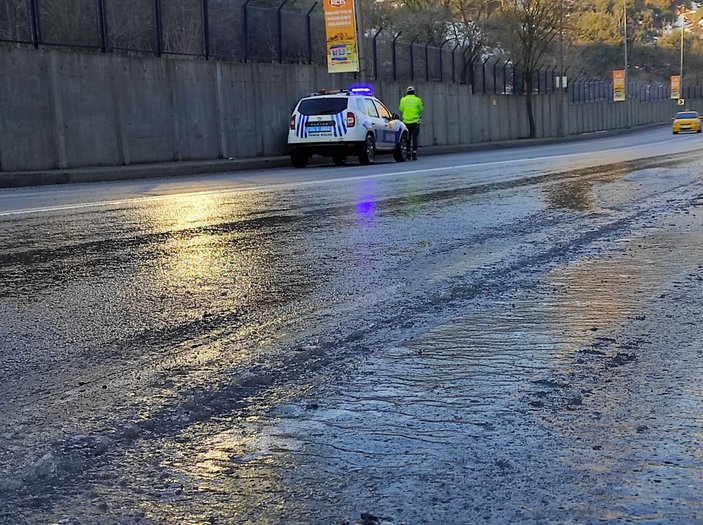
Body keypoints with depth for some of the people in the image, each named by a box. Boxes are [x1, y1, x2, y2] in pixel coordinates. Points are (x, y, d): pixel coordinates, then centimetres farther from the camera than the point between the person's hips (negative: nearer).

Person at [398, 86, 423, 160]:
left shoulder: (403, 100, 1)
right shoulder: (417, 100, -2)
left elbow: (401, 109, 4)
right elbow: (421, 109, 3)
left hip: (406, 121, 2)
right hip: (415, 121, -2)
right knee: (415, 138, -2)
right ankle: (414, 154, -10)